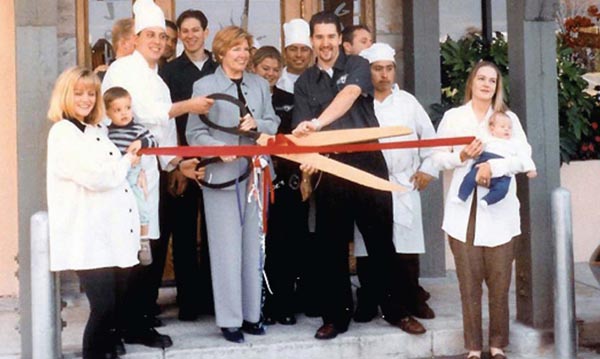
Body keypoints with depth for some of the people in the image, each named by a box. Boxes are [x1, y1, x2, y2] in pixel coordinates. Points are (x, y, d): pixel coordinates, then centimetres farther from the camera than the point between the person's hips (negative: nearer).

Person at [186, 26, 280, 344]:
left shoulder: (260, 85, 13)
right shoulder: (204, 86, 0)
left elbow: (274, 125, 11)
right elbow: (194, 133, -5)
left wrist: (257, 124, -10)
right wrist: (220, 149, -22)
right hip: (222, 175, -4)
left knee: (253, 245, 8)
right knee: (227, 248, -2)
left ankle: (251, 313, 18)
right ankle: (229, 320, 5)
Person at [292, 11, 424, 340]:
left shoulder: (357, 66, 2)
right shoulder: (304, 83, 11)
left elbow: (349, 95, -21)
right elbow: (301, 131, 1)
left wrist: (317, 123, -38)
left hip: (368, 164, -2)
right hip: (330, 169, 2)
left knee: (380, 240, 5)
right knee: (331, 245, 5)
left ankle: (394, 309, 18)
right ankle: (337, 315, 16)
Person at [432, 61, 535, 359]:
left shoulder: (508, 118, 9)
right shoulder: (452, 117, 11)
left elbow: (524, 156, -3)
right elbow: (438, 158, 8)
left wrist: (493, 166, -18)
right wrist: (461, 156, -11)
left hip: (499, 211, 0)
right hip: (464, 211, 0)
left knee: (499, 282, 2)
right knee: (469, 282, 2)